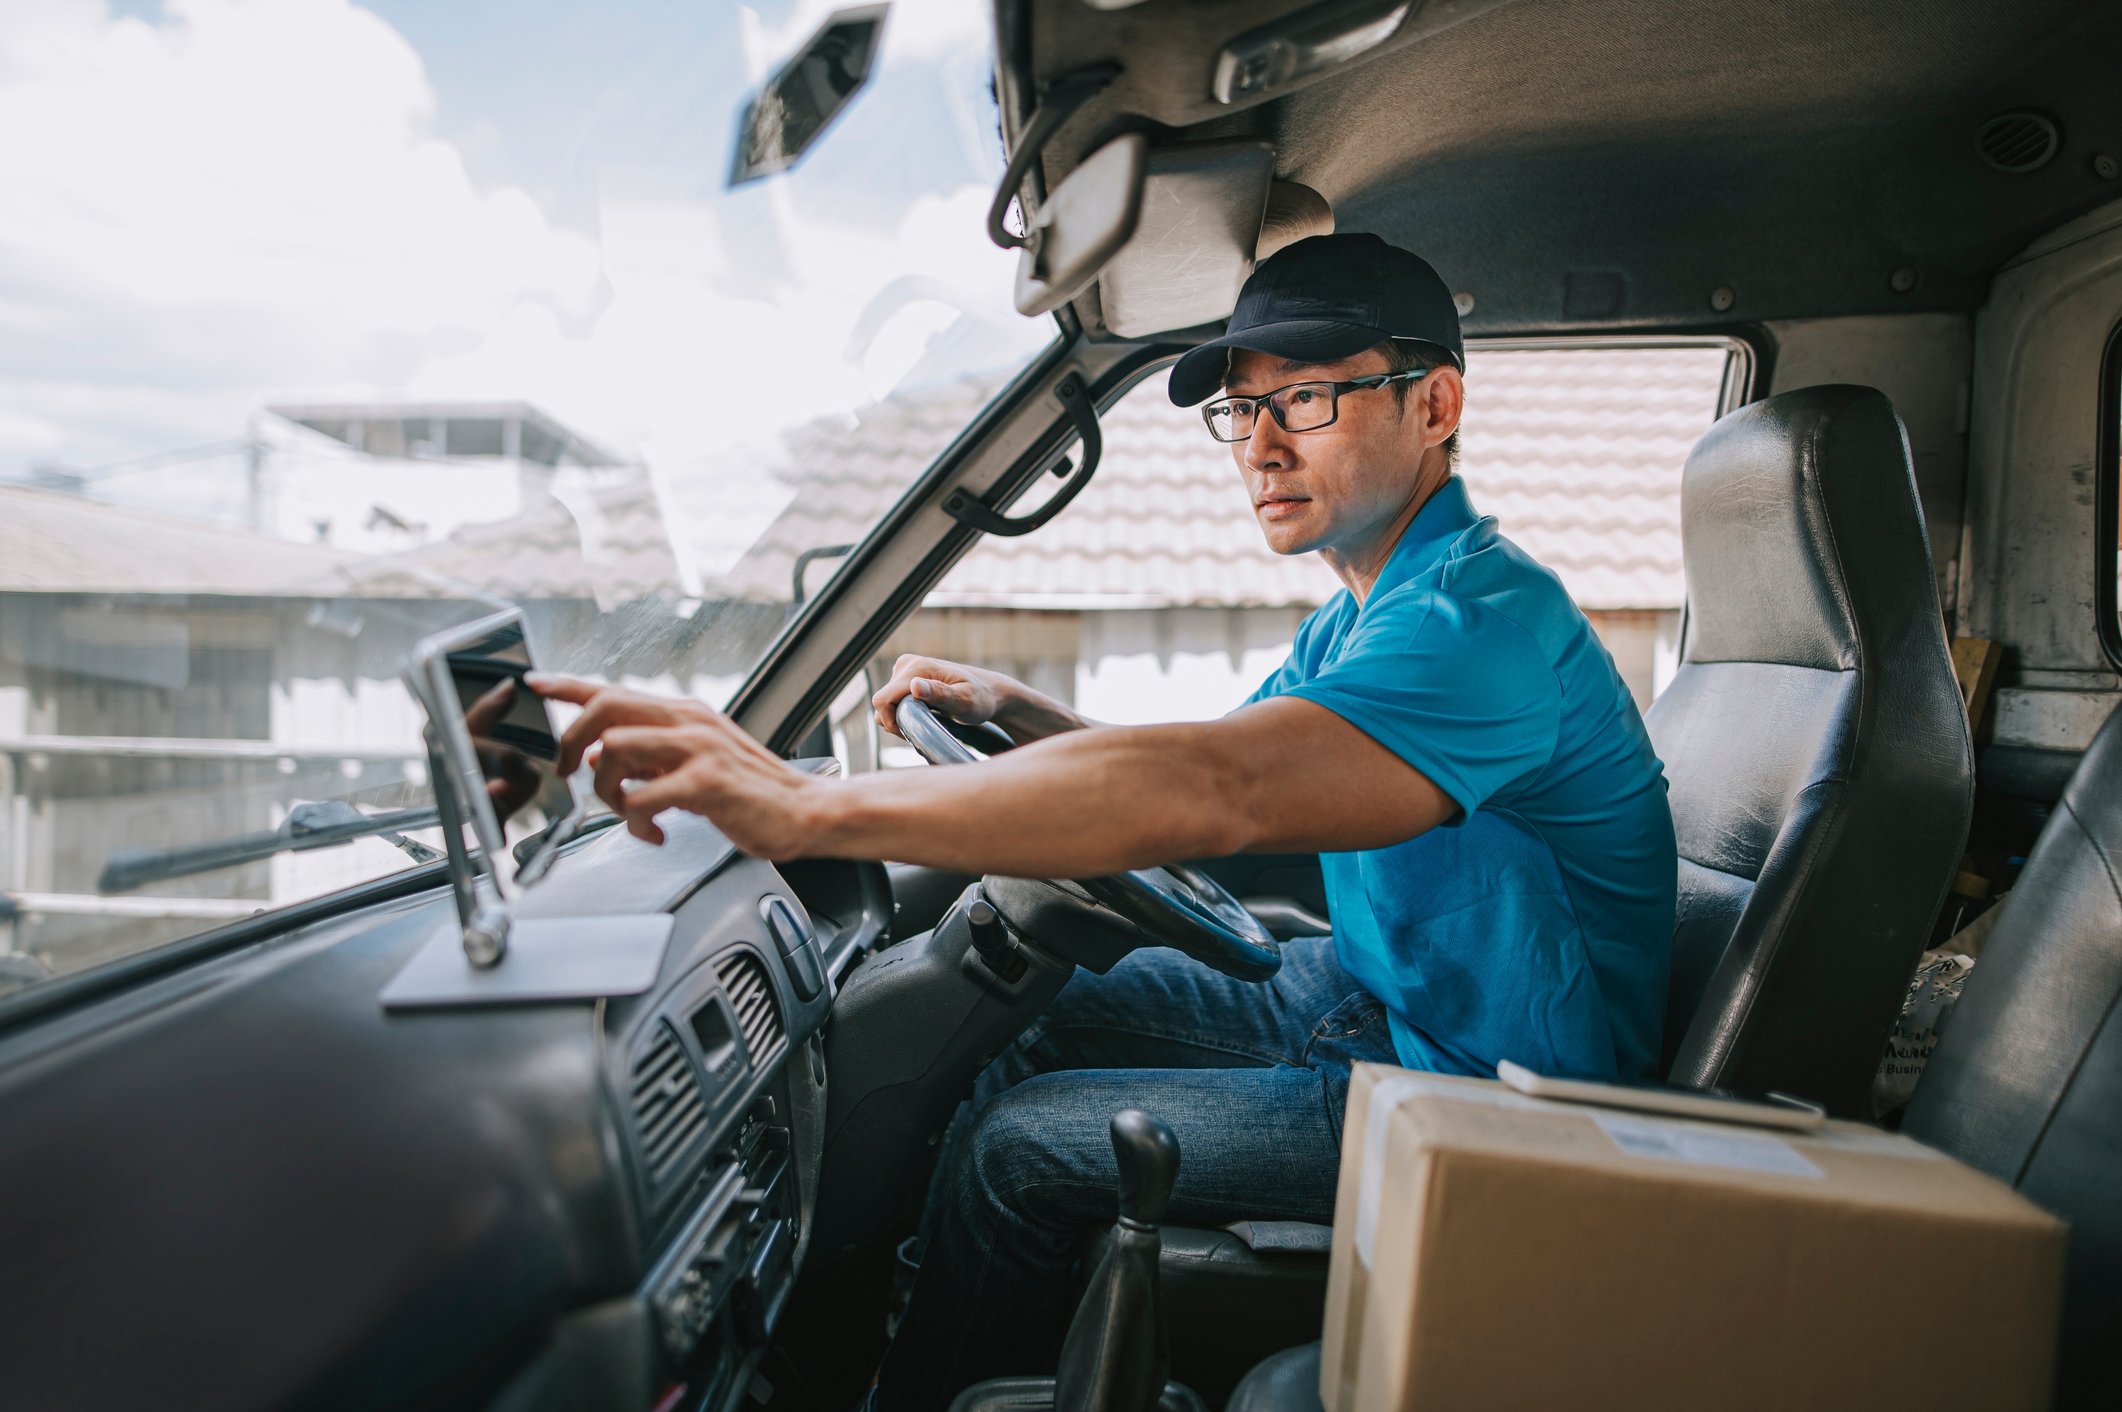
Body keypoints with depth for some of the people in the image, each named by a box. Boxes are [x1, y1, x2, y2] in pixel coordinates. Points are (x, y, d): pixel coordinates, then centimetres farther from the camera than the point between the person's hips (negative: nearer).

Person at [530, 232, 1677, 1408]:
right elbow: (1202, 769, 17)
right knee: (1056, 1014, 11)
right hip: (1372, 997, 9)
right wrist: (1015, 710, 1)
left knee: (1012, 1147, -11)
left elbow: (1212, 793, -42)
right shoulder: (1353, 624, 8)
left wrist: (805, 808, -47)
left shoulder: (1483, 616, -26)